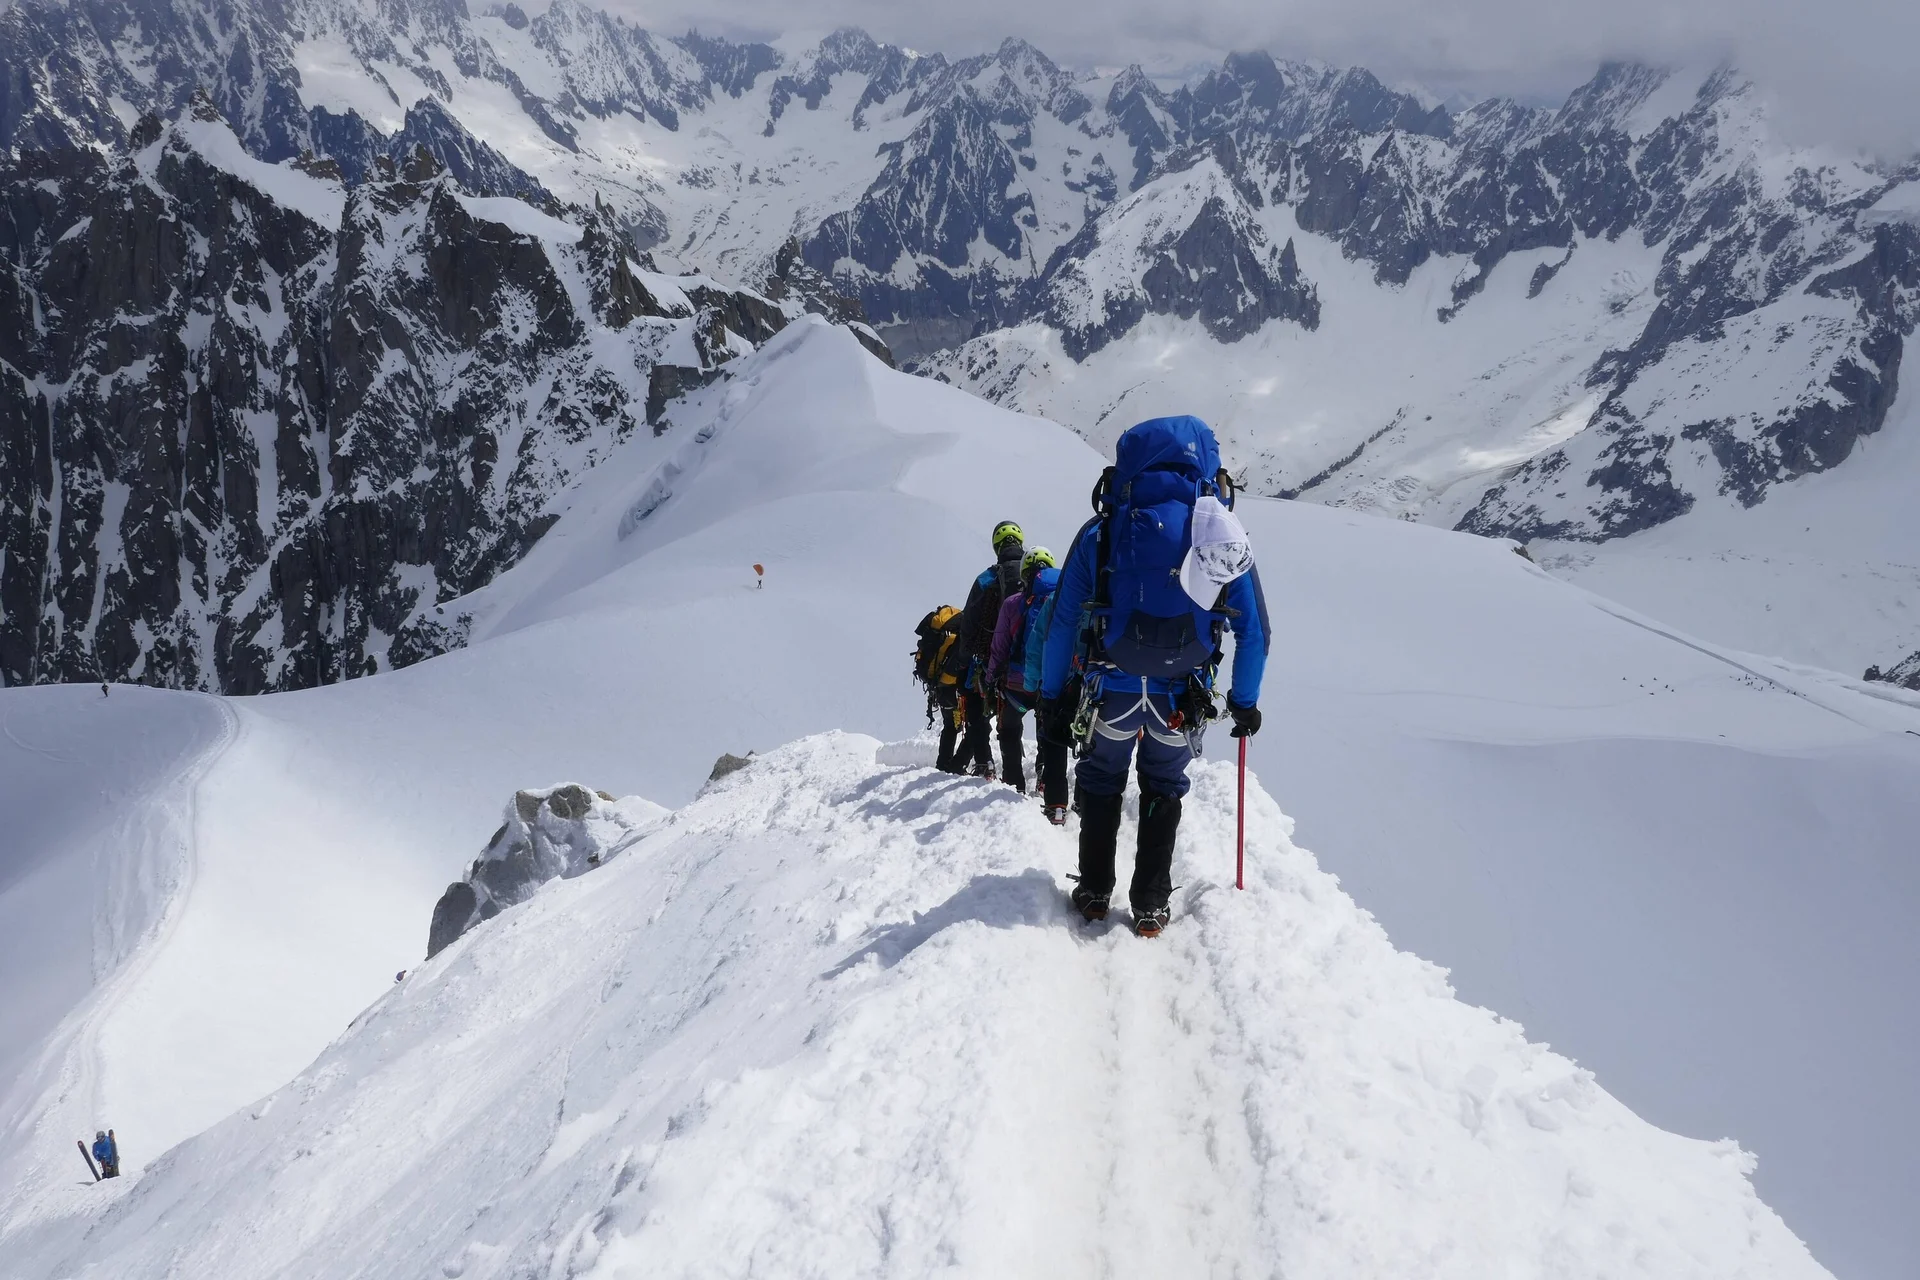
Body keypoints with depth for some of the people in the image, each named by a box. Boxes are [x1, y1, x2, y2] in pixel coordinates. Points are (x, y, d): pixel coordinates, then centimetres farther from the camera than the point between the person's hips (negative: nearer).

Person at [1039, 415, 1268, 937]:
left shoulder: (1101, 532, -6)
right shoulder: (1225, 535, -4)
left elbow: (1062, 623, -4)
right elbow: (1255, 631, 0)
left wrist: (1051, 695, 6)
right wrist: (1244, 701, 12)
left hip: (1110, 690, -1)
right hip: (1183, 698, 1)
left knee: (1101, 781, 22)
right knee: (1164, 790, 20)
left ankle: (1094, 893, 26)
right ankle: (1150, 907, 21)